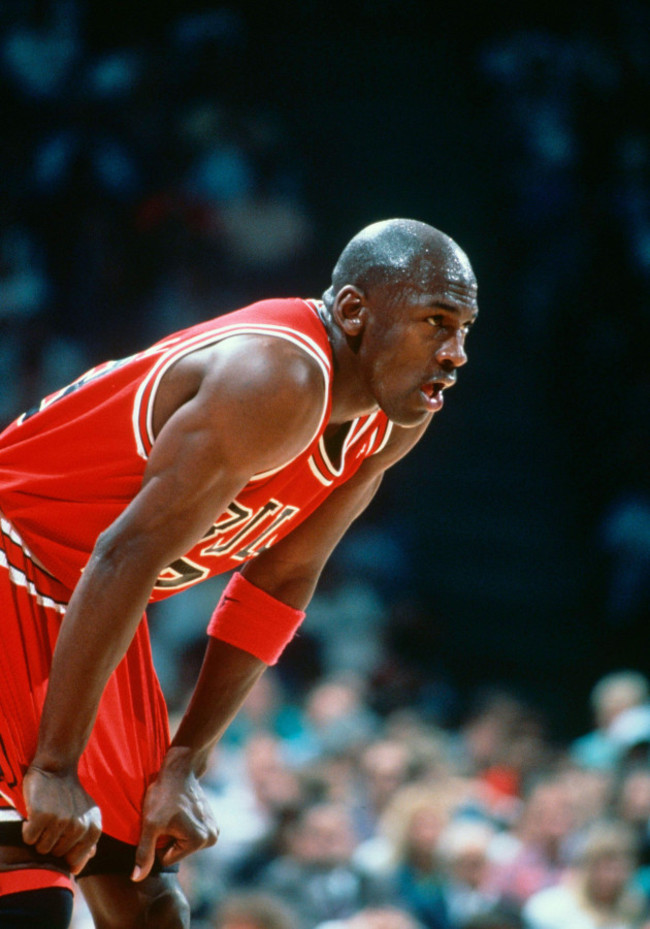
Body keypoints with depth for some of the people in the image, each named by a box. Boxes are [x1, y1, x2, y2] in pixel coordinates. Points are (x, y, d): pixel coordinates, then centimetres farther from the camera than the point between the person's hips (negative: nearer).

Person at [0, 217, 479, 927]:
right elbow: (130, 555, -32)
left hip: (84, 602, 9)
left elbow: (281, 582, 6)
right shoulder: (277, 379, -30)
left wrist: (185, 765, 1)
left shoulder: (394, 424, -1)